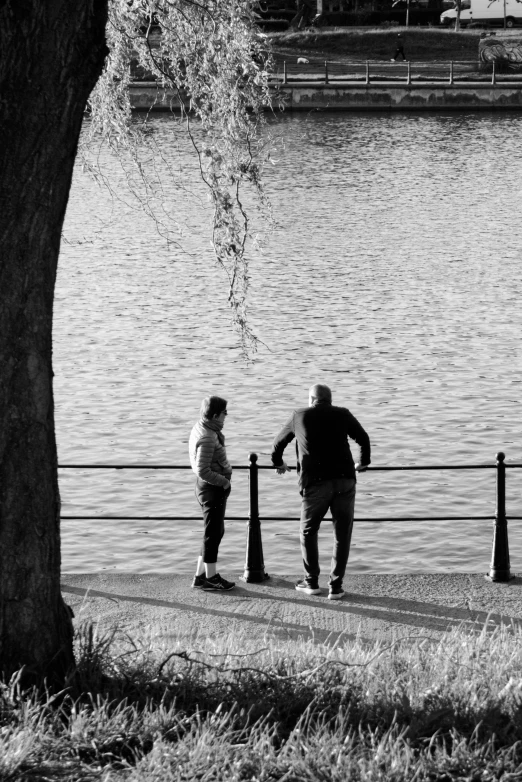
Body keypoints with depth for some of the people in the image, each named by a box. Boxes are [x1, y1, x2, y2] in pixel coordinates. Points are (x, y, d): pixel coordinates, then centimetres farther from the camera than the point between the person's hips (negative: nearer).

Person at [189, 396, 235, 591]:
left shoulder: (199, 428, 6)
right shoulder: (207, 438, -25)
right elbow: (203, 471, -27)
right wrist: (224, 481, -15)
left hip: (207, 487, 10)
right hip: (213, 488, -10)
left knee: (215, 532, 18)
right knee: (213, 533, 3)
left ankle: (200, 576, 24)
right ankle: (211, 578, 14)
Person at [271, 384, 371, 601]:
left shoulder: (299, 416, 10)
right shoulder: (342, 415, 9)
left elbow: (279, 443, 23)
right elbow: (363, 439, 21)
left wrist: (278, 463, 43)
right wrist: (363, 463, 40)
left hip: (315, 483, 0)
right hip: (344, 480, 1)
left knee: (308, 531, 17)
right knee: (342, 534, 8)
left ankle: (311, 582, 20)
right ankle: (335, 586, 8)